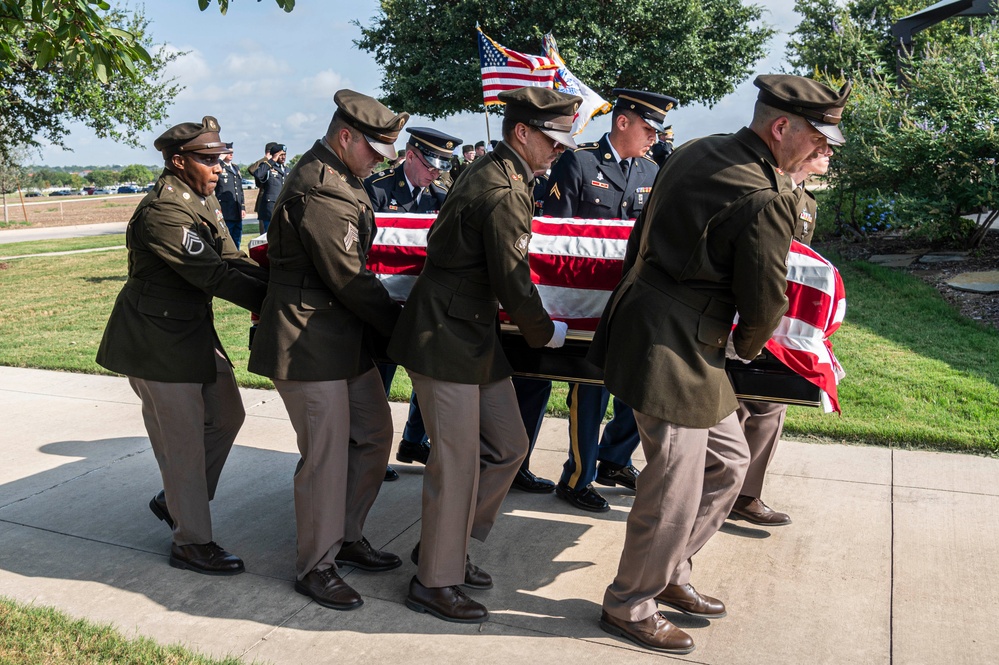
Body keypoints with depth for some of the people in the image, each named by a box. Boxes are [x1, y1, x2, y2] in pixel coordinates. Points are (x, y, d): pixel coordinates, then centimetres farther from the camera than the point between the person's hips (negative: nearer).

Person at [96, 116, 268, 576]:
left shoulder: (203, 200, 9)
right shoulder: (163, 211, -23)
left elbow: (231, 259, 4)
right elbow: (213, 276, -27)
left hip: (195, 330, 10)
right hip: (158, 340, -10)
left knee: (226, 417, 16)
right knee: (184, 441, -1)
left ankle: (174, 500, 35)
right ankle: (191, 543, 15)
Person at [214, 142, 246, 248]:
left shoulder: (236, 168, 20)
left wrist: (242, 207, 18)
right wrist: (221, 158, -19)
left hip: (237, 213, 7)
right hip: (226, 213, -7)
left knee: (236, 242, 12)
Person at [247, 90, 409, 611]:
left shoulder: (338, 181, 15)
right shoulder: (319, 192, -19)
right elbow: (349, 280, -20)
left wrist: (389, 318, 14)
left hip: (345, 336, 10)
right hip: (308, 343, -10)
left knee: (374, 435, 15)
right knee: (326, 456, -2)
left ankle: (346, 537, 31)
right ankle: (316, 567, 16)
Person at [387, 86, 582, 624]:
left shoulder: (490, 174, 13)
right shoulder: (503, 193, -20)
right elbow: (513, 284, -18)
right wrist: (546, 333, -1)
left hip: (474, 335, 10)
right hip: (445, 338, -10)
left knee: (507, 446, 14)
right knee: (457, 462, -1)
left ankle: (443, 545, 29)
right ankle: (435, 582, 16)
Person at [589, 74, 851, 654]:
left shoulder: (697, 152, 9)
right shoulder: (766, 198, -20)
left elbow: (647, 237, 17)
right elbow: (765, 301, -12)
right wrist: (745, 347, 9)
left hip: (647, 319, 10)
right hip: (674, 351, -10)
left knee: (728, 461, 21)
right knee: (675, 491, 4)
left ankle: (669, 574, 36)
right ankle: (630, 607, 25)